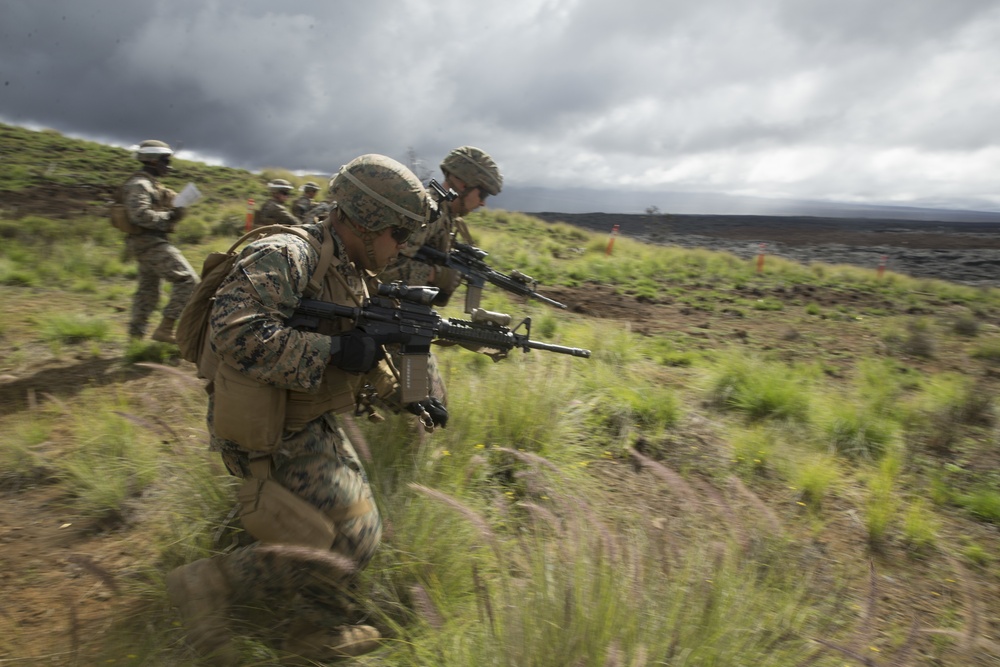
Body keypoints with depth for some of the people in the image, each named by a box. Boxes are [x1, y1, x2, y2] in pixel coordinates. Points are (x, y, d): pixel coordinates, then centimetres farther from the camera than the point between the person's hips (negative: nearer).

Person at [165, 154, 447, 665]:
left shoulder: (355, 274, 10)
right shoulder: (284, 257, -21)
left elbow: (363, 357, 20)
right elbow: (233, 332, -34)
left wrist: (404, 398, 12)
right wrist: (332, 348, -31)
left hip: (312, 424, 10)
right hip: (272, 434, -10)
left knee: (356, 525, 18)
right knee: (351, 539, -8)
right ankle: (211, 585, 4)